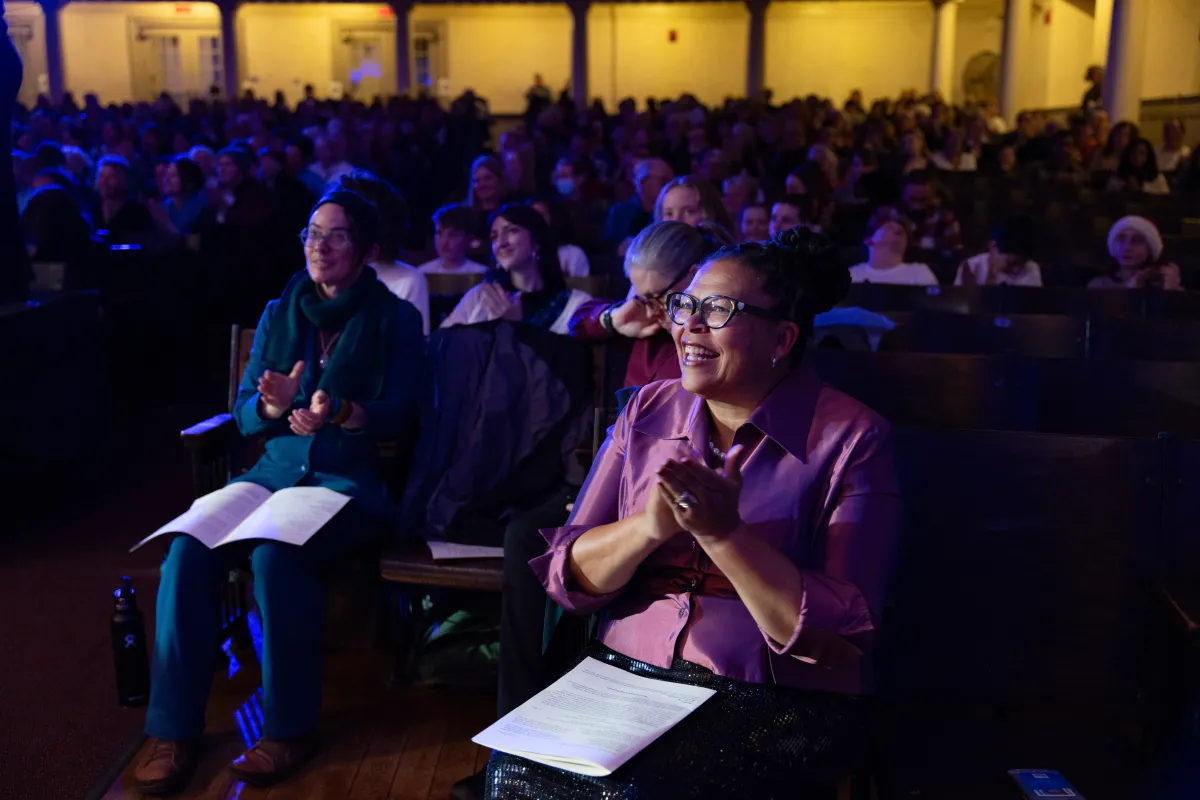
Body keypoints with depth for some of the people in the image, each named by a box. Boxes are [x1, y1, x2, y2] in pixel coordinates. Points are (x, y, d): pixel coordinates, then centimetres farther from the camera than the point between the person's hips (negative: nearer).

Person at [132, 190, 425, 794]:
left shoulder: (395, 320, 4)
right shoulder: (280, 313, 15)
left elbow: (399, 413, -7)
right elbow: (243, 411, 9)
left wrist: (340, 413, -27)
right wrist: (274, 405, -15)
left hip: (351, 479, -4)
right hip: (275, 468, 4)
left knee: (276, 557, -34)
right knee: (188, 549, -24)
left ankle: (290, 728, -16)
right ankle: (174, 729, -14)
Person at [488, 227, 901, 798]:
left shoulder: (852, 438, -6)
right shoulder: (648, 412, 7)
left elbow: (842, 636, -13)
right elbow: (567, 578, 3)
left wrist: (724, 534, -23)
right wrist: (648, 527, -17)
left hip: (778, 701, -3)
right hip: (623, 672, 4)